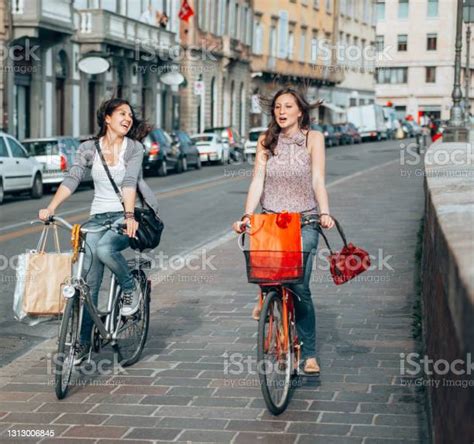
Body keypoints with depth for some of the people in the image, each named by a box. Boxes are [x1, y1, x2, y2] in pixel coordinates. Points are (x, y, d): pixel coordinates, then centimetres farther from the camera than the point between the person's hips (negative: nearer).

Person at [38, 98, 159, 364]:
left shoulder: (134, 148, 0)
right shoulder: (89, 149, 5)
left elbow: (129, 181, -16)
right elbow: (72, 179, -6)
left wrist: (129, 215, -31)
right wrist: (51, 208, -20)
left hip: (126, 217, -3)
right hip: (98, 217, 3)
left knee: (105, 248, -34)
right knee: (88, 280, -8)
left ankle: (131, 290, -5)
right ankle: (83, 342, 0)